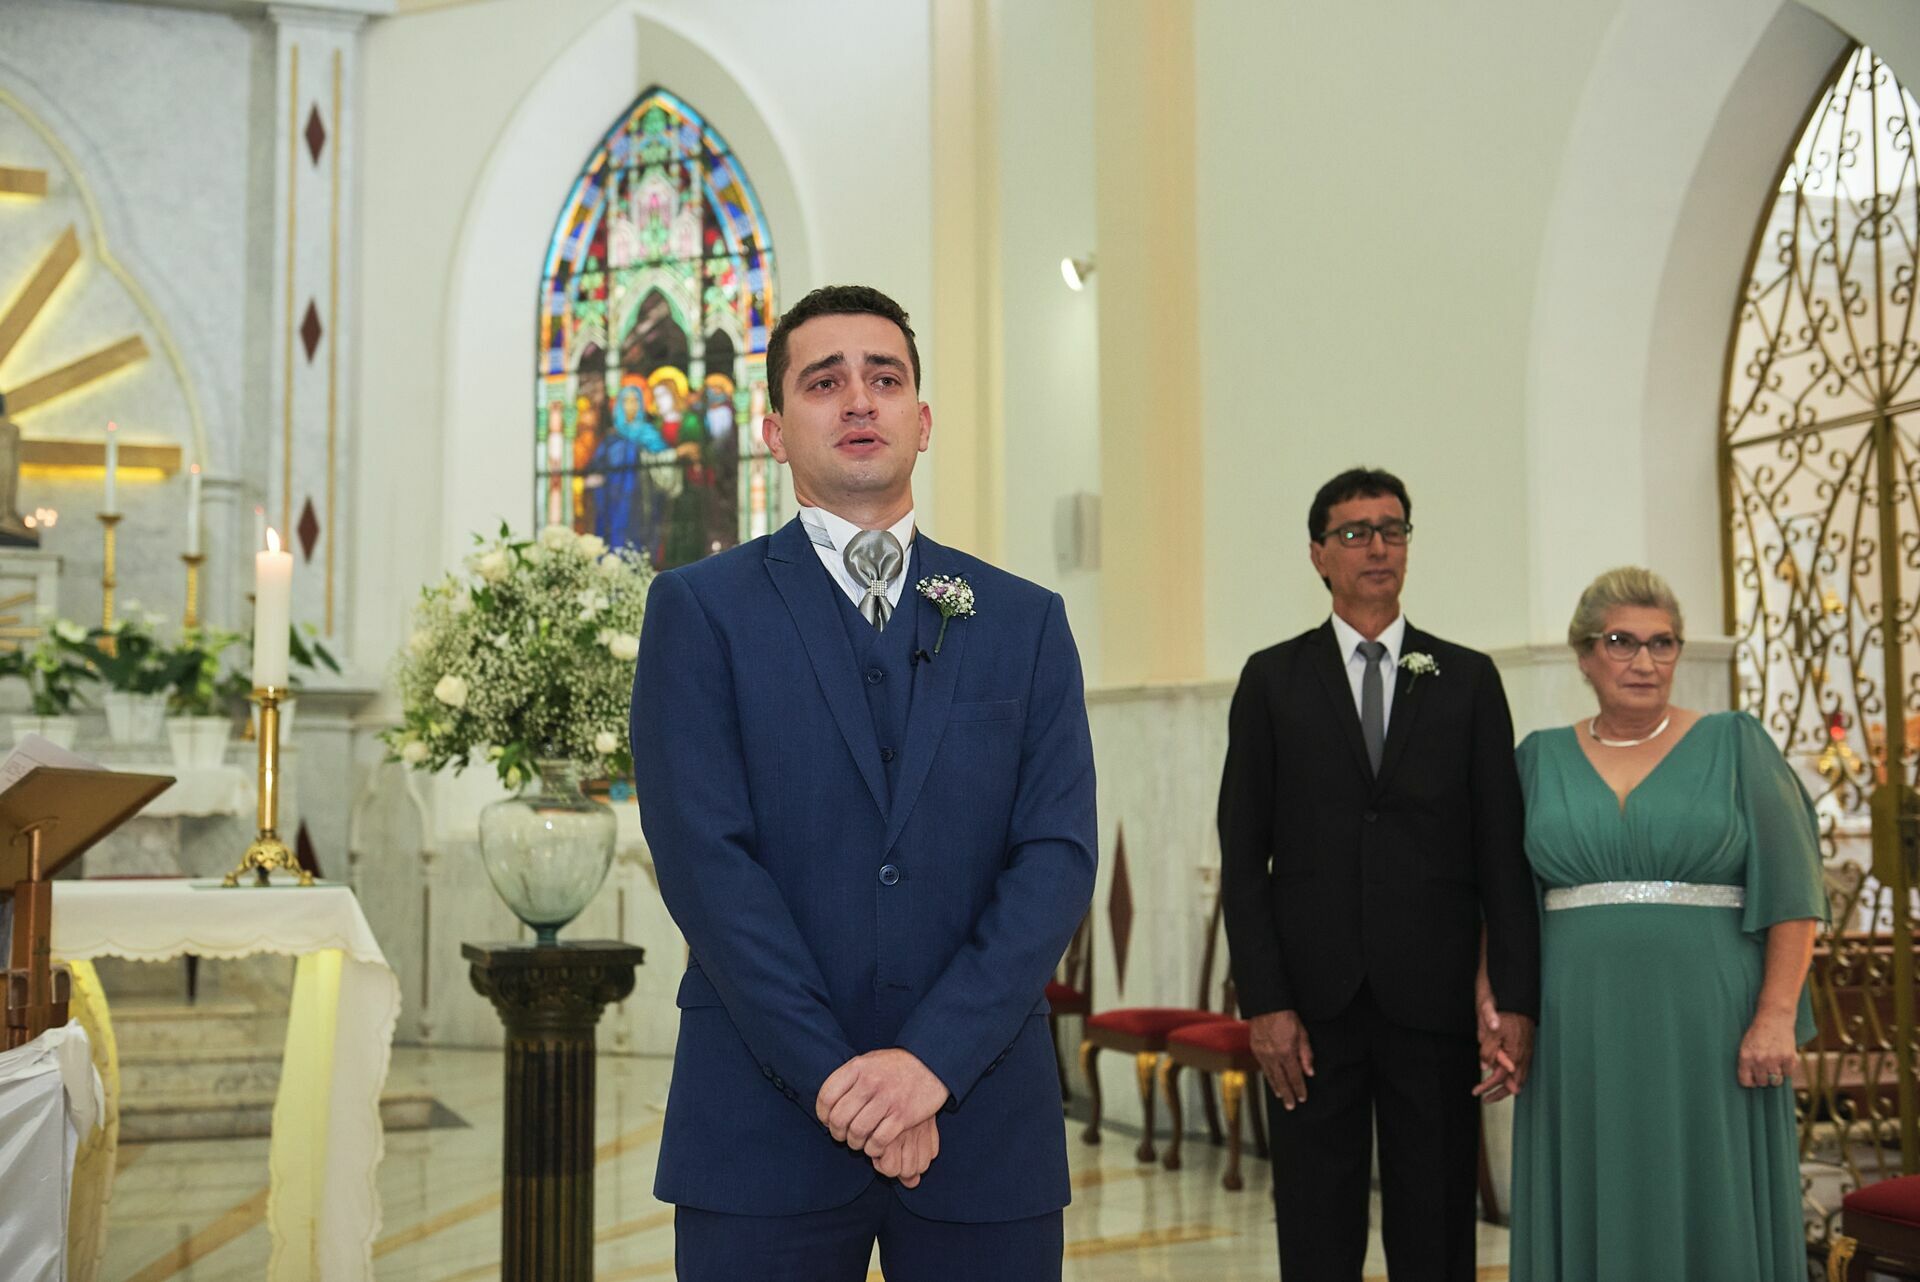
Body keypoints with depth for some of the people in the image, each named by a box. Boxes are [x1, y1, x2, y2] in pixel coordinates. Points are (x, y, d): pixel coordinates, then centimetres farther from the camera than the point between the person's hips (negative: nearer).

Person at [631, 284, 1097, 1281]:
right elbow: (703, 860, -7)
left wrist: (932, 1058, -13)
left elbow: (1058, 858, -1)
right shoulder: (700, 609, 3)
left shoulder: (1026, 622, 9)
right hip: (766, 1124, -1)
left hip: (984, 1120, 2)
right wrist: (833, 1077, -14)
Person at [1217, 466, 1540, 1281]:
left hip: (1432, 1000, 1)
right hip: (1312, 1000, 0)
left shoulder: (1467, 680, 8)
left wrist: (1517, 1001, -4)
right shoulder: (1272, 680, 5)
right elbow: (1243, 858, 2)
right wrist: (1263, 1002, -7)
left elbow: (1503, 852, 4)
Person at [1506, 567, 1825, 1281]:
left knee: (1710, 1212, 3)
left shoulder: (1734, 745, 2)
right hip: (1583, 1031, 2)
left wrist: (1776, 1015, -11)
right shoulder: (1541, 759, 9)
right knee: (1592, 1211, 7)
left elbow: (1790, 891, -3)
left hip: (1706, 1028, -2)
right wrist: (1492, 1003, -2)